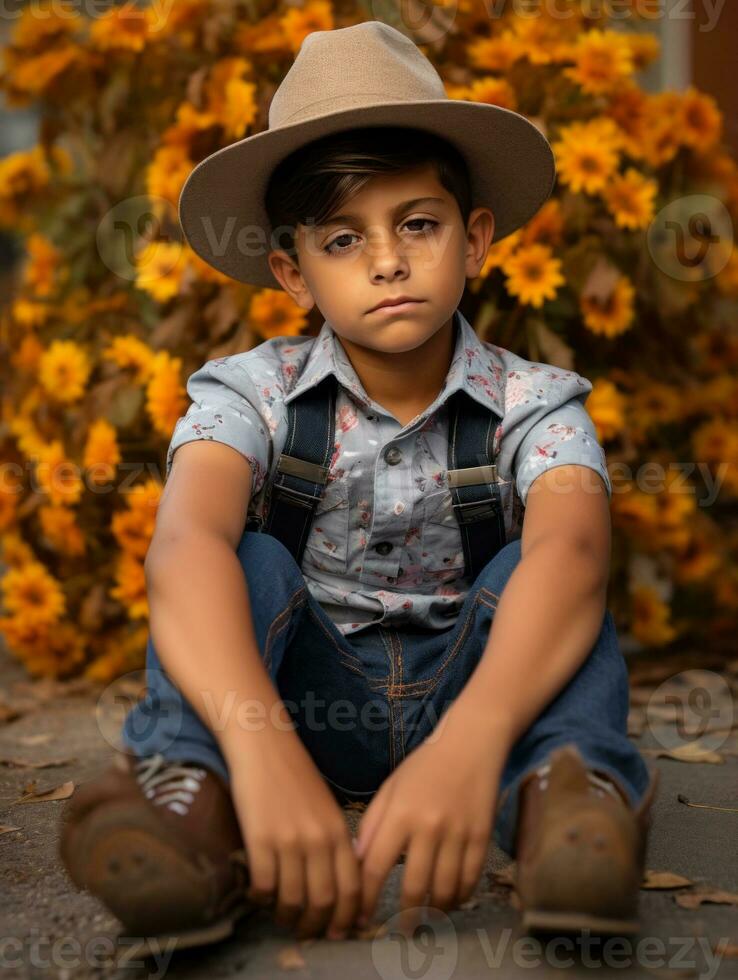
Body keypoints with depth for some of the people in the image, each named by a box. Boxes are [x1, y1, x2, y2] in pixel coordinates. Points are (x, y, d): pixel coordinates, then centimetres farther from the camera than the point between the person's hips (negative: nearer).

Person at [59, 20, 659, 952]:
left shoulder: (534, 404, -9)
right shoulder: (250, 393, -10)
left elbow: (570, 550, -31)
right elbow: (186, 544, -31)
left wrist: (471, 739, -53)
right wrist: (261, 747, -52)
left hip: (473, 692, 0)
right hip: (304, 699, 0)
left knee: (529, 571, -24)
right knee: (251, 563, -23)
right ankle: (187, 784, -45)